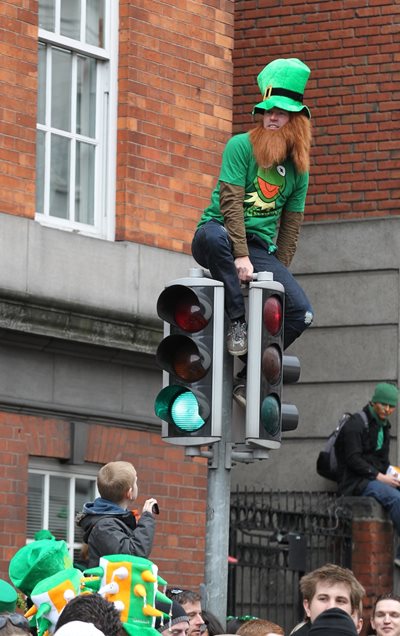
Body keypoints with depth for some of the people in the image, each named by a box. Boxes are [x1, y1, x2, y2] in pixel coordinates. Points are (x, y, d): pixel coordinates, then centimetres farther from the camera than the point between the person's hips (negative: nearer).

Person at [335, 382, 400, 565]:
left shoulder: (383, 426, 21)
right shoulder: (356, 424, -6)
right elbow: (353, 460, -14)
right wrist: (380, 477, -18)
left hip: (375, 479, 8)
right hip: (356, 483, -8)